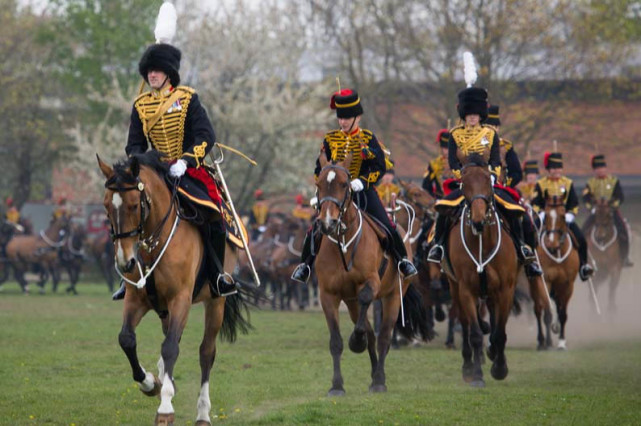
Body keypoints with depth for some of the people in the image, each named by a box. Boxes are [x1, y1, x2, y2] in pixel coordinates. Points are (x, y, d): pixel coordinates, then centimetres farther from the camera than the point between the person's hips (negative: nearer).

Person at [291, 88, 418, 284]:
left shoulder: (368, 139, -1)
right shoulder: (330, 139, 4)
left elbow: (379, 167, -7)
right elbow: (319, 168, 8)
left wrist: (361, 182, -22)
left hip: (363, 190, -1)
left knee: (387, 227, -11)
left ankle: (402, 260, 9)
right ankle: (305, 264, 8)